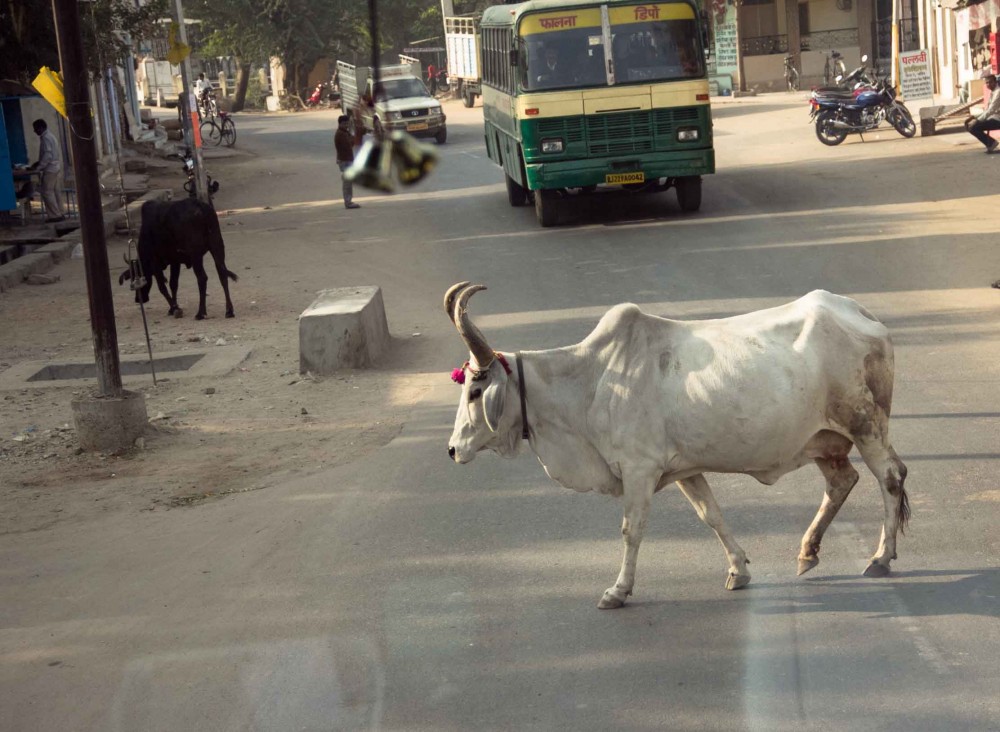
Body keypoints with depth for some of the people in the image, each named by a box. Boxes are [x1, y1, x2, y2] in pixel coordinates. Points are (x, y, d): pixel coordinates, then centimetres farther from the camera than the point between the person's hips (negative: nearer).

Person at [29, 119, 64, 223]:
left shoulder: (45, 138, -15)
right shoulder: (50, 136, 17)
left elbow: (47, 155, -21)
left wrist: (38, 167, -18)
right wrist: (38, 163, 18)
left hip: (50, 168, -10)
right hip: (55, 167, 10)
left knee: (47, 192, -7)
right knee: (55, 192, 11)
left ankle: (55, 215, -8)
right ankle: (59, 214, 12)